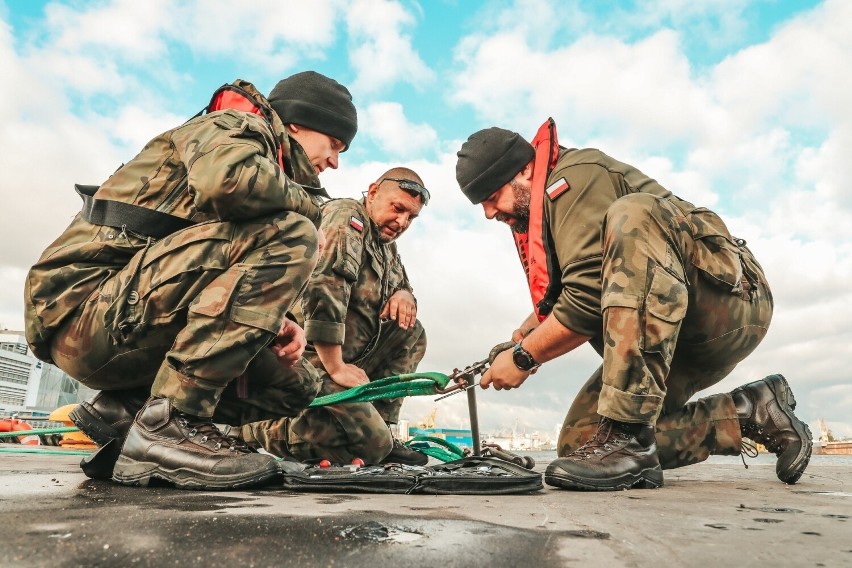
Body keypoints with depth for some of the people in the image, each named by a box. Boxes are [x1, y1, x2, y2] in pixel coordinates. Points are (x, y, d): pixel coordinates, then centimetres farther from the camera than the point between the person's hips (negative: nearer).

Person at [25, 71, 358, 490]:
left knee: (296, 387, 9)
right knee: (287, 235, -24)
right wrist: (306, 203, -10)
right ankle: (167, 423, -24)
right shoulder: (240, 128, -2)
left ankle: (122, 408, 6)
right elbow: (225, 178, -30)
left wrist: (270, 320, -5)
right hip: (84, 306, -9)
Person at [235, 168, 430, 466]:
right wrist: (335, 367, -24)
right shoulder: (347, 217, -11)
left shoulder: (386, 245, 17)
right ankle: (252, 429, -7)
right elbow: (324, 289, -25)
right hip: (312, 359, -9)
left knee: (412, 334, 8)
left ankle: (378, 427, 6)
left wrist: (404, 295, -2)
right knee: (372, 446, -15)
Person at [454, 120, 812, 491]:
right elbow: (556, 301, 22)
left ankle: (627, 435, -36)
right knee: (579, 440, -4)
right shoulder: (540, 216, 14)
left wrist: (523, 357, -13)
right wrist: (526, 335, 3)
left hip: (731, 297, -8)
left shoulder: (576, 176, -15)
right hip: (677, 339, 9)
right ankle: (749, 414, 6)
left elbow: (589, 300, -24)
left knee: (632, 216, -35)